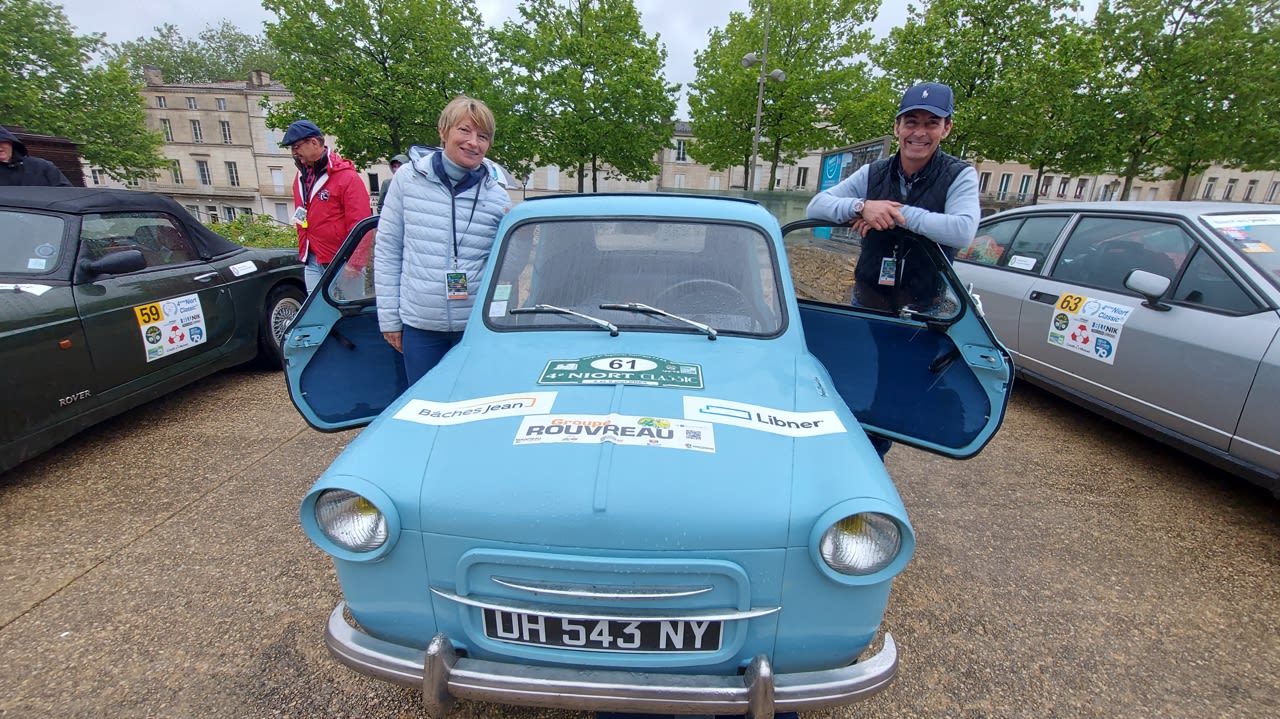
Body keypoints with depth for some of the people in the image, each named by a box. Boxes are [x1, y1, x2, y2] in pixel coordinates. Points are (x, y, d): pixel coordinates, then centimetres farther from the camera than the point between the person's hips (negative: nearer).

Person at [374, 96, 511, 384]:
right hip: (418, 326, 1)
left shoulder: (497, 196, -1)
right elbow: (386, 250, 4)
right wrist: (388, 317, 3)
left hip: (477, 327, 0)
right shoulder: (408, 178, 0)